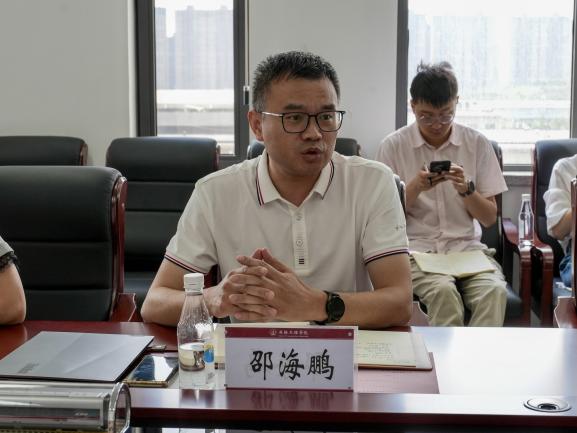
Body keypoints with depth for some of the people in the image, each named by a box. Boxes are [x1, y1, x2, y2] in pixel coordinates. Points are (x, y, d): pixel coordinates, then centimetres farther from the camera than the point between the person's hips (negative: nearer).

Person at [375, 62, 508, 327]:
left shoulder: (477, 144, 7)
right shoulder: (393, 146, 2)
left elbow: (489, 218, 8)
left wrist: (466, 189, -11)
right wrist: (415, 188, -13)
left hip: (466, 245, 2)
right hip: (416, 247, -1)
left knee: (494, 290, -30)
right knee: (444, 292, -33)